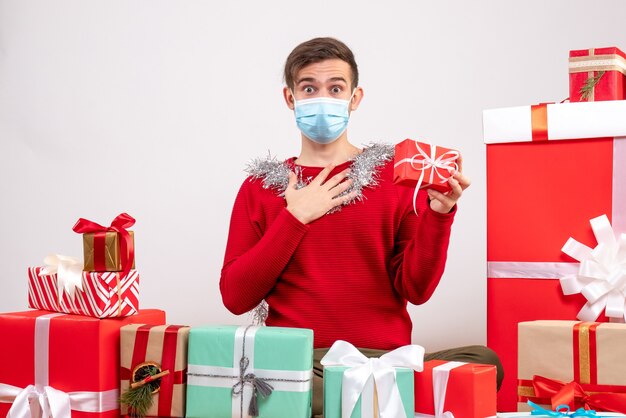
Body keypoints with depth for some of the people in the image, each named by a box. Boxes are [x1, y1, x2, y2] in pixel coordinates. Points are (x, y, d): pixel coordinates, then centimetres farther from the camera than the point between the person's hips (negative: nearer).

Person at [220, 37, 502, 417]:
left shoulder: (397, 175, 8)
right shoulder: (261, 188, 11)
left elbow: (415, 290, 1)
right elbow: (235, 297, 1)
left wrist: (438, 213, -14)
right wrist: (294, 218, -4)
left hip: (382, 357, 1)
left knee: (484, 360, -29)